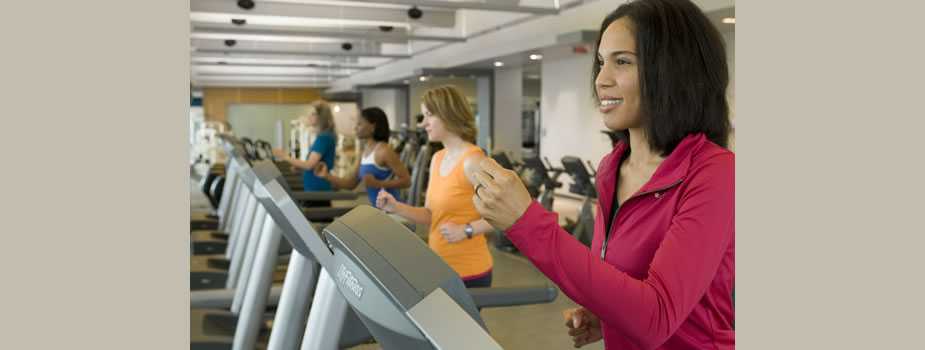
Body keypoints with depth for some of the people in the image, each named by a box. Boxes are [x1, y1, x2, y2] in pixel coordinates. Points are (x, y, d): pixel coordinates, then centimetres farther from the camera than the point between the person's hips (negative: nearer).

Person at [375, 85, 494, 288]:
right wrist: (396, 207, -4)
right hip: (439, 268, 8)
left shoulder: (472, 160, -17)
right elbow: (430, 216, 11)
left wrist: (466, 230, -24)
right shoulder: (437, 159, 9)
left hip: (468, 272, -8)